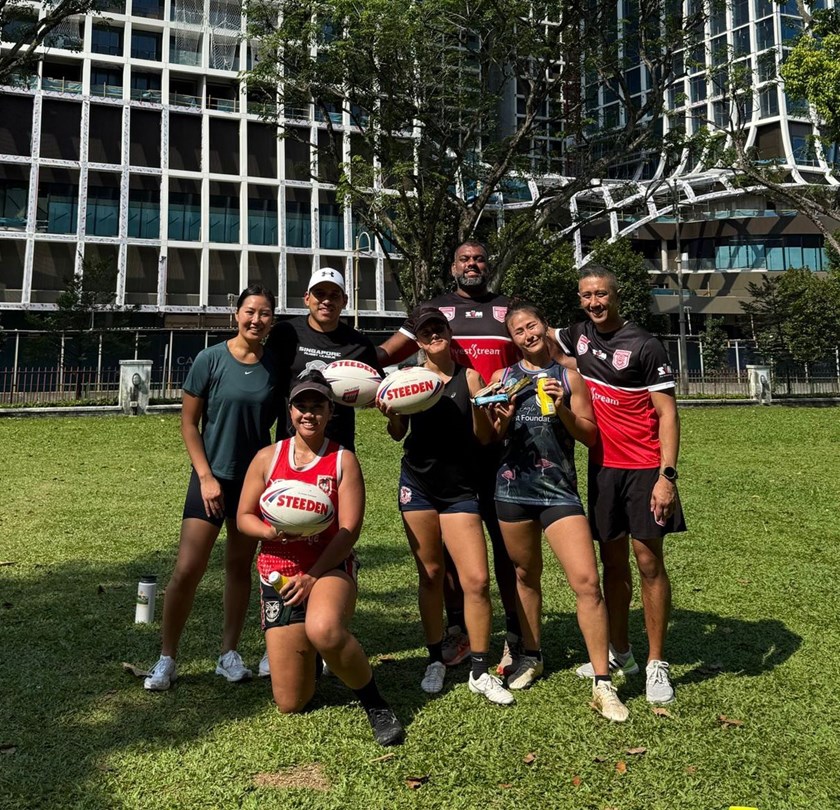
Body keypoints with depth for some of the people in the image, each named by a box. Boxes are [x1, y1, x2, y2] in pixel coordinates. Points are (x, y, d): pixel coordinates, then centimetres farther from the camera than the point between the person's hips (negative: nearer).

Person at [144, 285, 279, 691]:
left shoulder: (274, 366, 0)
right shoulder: (211, 359, -7)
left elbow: (279, 421, 8)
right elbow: (189, 422, -5)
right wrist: (206, 477, -10)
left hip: (256, 479, 3)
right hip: (212, 477, -3)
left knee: (240, 566, 11)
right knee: (187, 569, -6)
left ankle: (229, 653, 23)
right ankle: (166, 659, 9)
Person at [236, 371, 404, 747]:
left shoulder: (343, 460, -2)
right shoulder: (268, 458, 4)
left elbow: (349, 530, -8)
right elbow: (244, 517, 7)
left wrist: (313, 577, -16)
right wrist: (272, 531, -15)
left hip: (330, 568, -2)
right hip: (277, 575, 3)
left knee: (323, 629, -40)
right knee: (290, 703, 3)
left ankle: (375, 703, -13)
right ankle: (306, 653, 39)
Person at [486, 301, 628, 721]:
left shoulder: (569, 377, 4)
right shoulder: (502, 377, 7)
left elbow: (590, 436, 3)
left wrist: (561, 408, -12)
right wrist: (503, 421, -11)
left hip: (559, 489, -2)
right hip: (512, 486, 2)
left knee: (587, 581, -10)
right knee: (525, 575, 16)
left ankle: (602, 685, 0)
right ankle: (531, 655, 37)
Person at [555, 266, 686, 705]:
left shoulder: (643, 345, -10)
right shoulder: (579, 336, 6)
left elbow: (667, 413, -12)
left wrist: (667, 475, -19)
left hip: (644, 467, -5)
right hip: (602, 465, 5)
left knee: (649, 562, -1)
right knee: (613, 562, 12)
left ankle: (656, 665, 11)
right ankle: (619, 654, 25)